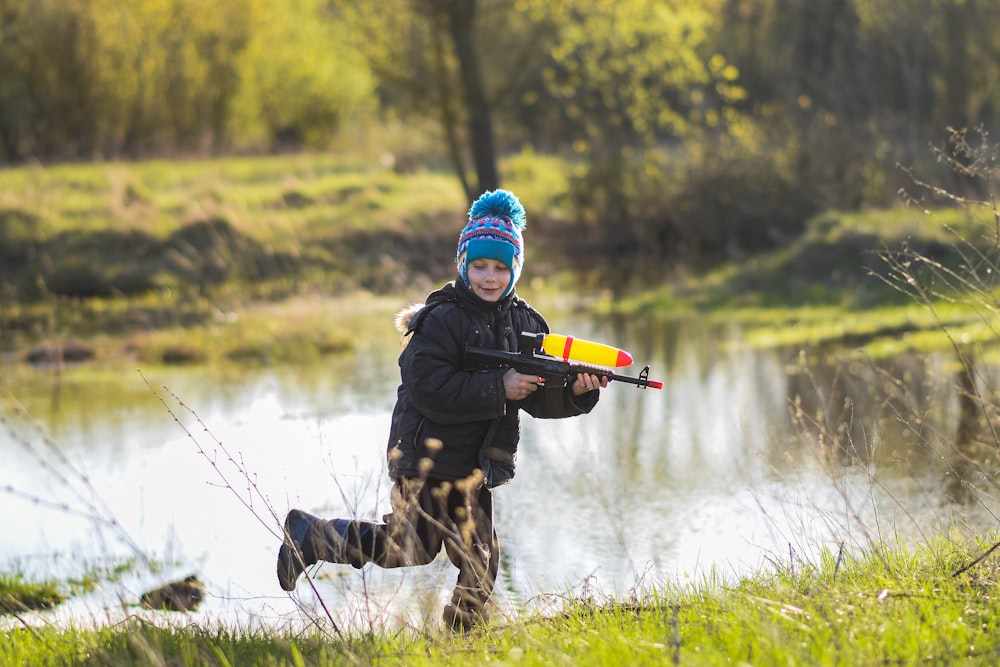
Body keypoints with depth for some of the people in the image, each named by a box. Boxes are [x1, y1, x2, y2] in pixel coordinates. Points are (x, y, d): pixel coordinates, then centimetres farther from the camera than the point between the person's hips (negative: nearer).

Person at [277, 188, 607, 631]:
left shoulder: (523, 323, 6)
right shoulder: (443, 319, -15)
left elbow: (539, 398, 5)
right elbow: (427, 387, -26)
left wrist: (576, 392, -15)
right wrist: (499, 388, -26)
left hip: (473, 468, 6)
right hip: (425, 461, -6)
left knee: (480, 559, 7)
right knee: (407, 550, 0)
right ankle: (308, 535, 18)